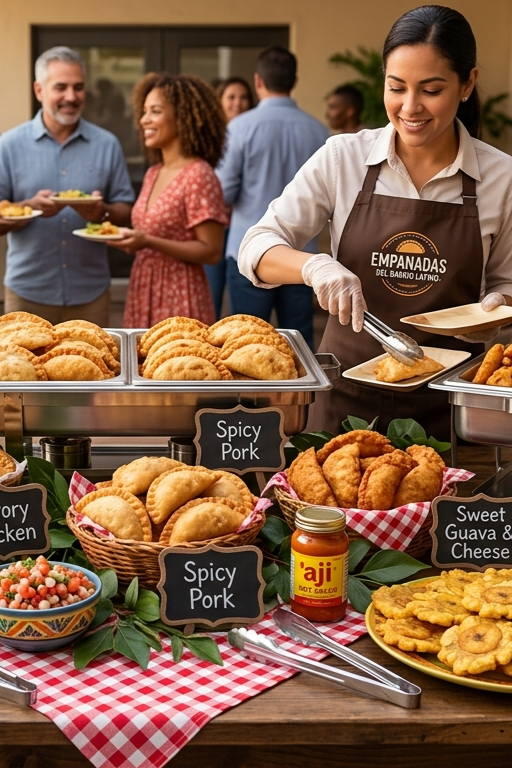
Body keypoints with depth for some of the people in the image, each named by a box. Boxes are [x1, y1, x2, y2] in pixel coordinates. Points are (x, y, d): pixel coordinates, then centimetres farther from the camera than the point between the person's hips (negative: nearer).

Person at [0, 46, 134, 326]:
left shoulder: (107, 145, 3)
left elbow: (125, 211, 5)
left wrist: (103, 211, -17)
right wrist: (30, 207, -21)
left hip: (90, 292, 1)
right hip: (27, 291, -1)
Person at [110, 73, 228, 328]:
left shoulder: (198, 176, -12)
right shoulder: (153, 174, 10)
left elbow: (211, 252, -16)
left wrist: (147, 242, -22)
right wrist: (130, 239, 1)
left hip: (178, 299, -7)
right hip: (142, 294, 7)